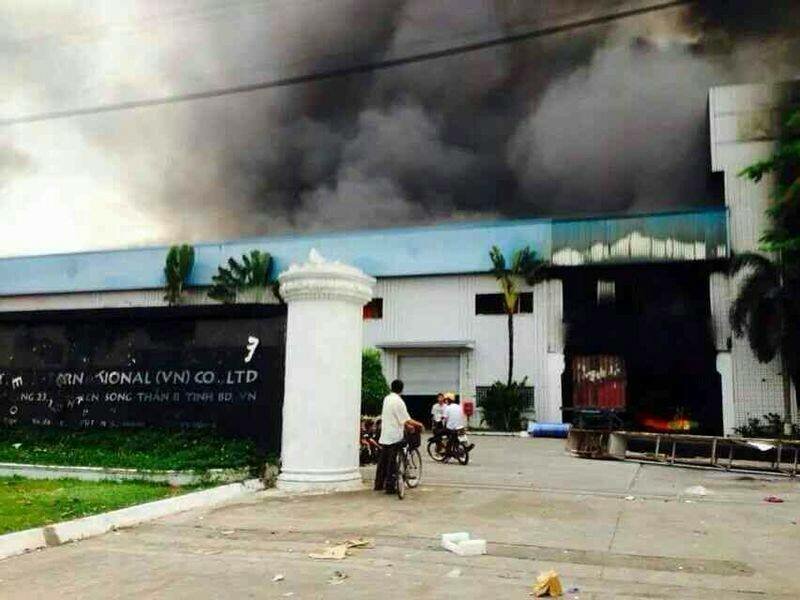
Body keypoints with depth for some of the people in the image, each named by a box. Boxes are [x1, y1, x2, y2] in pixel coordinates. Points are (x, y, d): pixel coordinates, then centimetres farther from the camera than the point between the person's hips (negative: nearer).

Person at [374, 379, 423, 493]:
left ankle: (379, 484, 20)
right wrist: (418, 424, -1)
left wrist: (407, 425, 20)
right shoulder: (398, 401, -14)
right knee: (392, 462, -2)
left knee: (383, 460, 13)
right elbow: (406, 419, -15)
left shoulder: (387, 399, 10)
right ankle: (389, 487, 1)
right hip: (395, 436, -7)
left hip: (384, 435, 7)